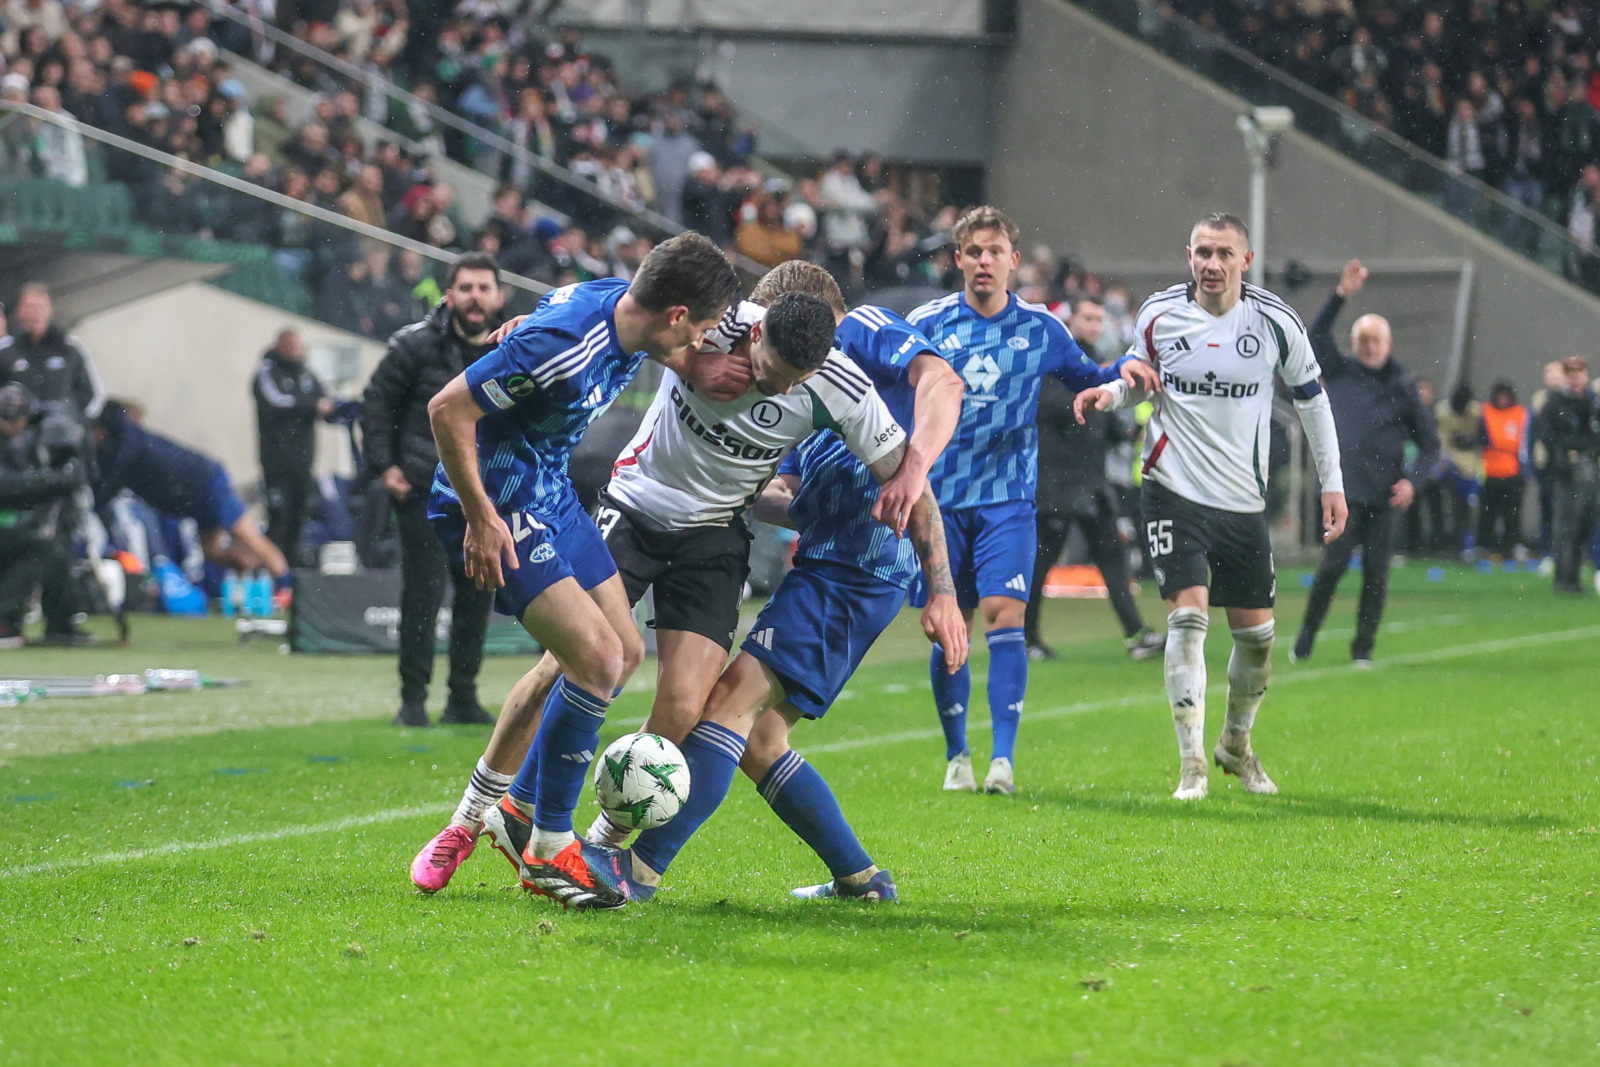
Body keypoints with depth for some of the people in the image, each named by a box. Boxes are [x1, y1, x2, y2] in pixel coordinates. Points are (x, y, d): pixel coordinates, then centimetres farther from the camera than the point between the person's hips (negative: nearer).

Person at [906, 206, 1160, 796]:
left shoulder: (1042, 328, 3)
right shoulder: (926, 324, -1)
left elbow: (1086, 378, 17)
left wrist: (1127, 368, -3)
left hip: (1008, 498, 0)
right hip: (938, 497, 1)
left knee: (1004, 614, -15)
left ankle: (1003, 758, -16)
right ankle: (957, 756, 20)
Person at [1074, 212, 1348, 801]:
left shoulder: (1276, 322, -4)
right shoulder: (1159, 312, -4)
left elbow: (1311, 397, 8)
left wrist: (1331, 482, 6)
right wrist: (1110, 393, -10)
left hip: (1244, 499, 2)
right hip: (1175, 488, -2)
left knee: (1257, 634, 7)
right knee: (1188, 614, -17)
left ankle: (1236, 744, 32)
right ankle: (1191, 762, -13)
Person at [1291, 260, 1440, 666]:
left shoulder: (1402, 388, 8)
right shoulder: (1340, 373, 8)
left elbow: (1430, 442, 12)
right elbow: (1316, 333, -5)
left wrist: (1413, 480, -3)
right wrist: (1341, 295, -16)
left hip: (1384, 496, 1)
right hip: (1343, 490, -1)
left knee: (1376, 573, -1)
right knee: (1334, 564, -11)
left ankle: (1363, 648, 9)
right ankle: (1307, 635, 7)